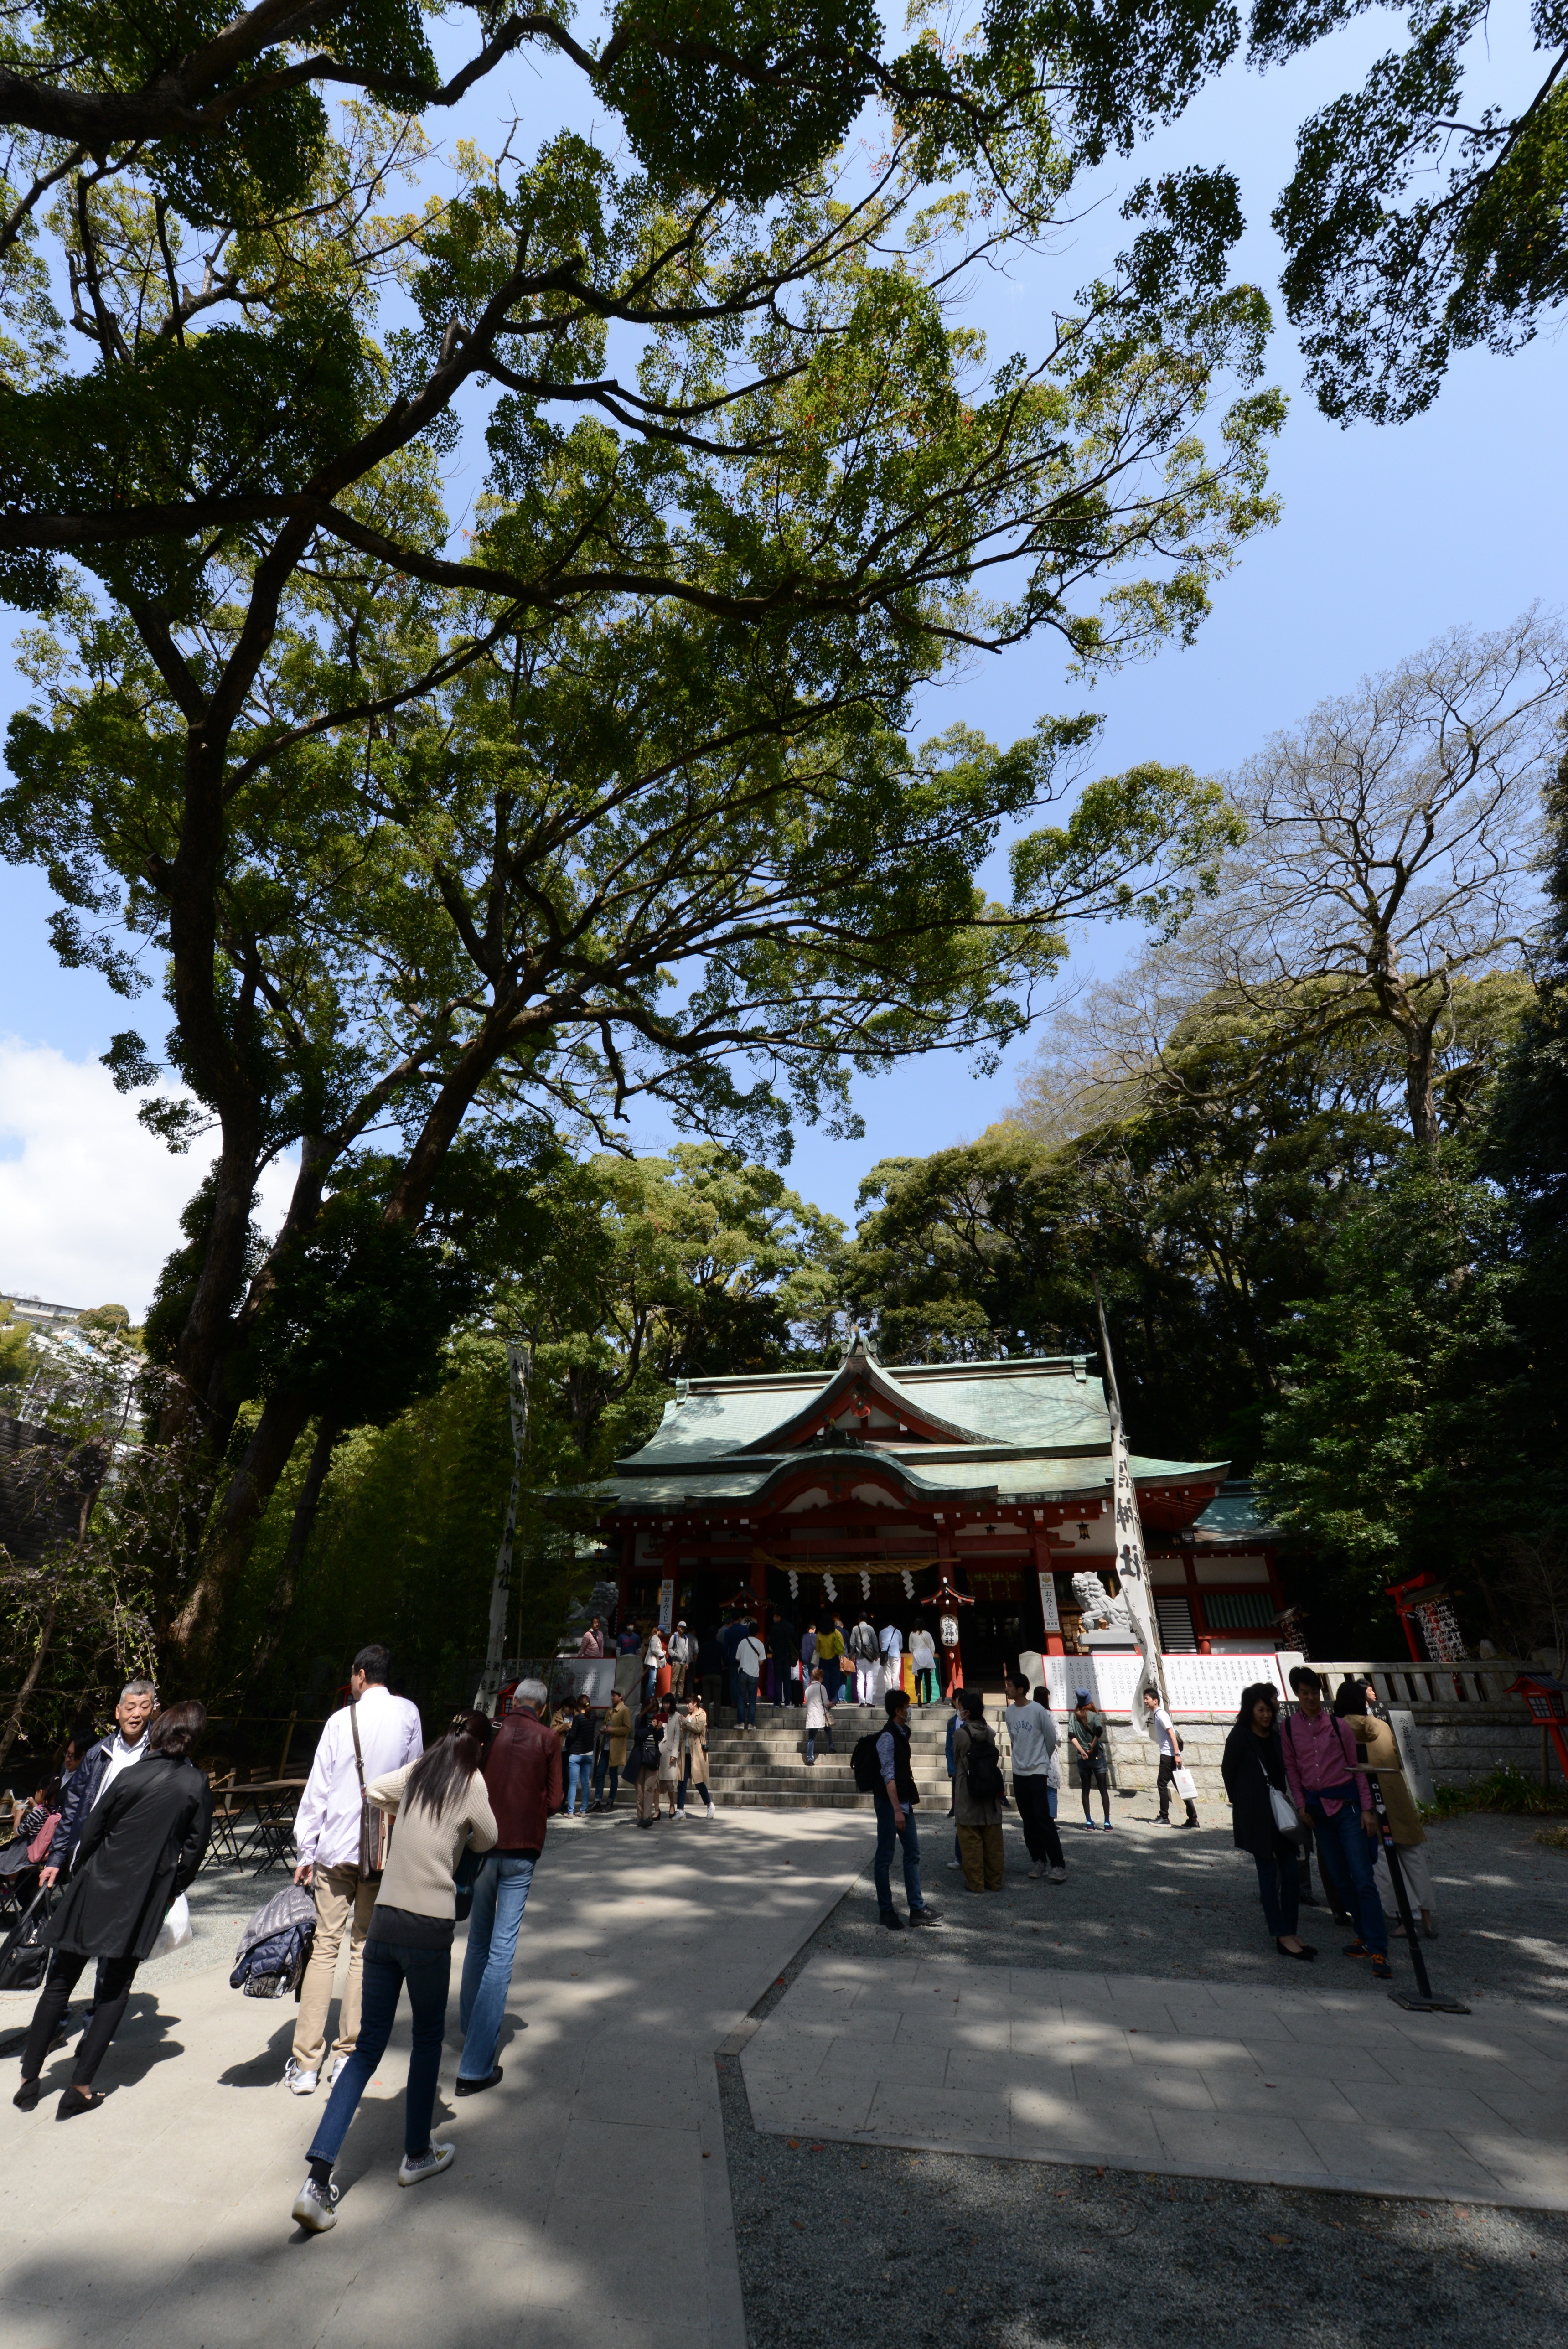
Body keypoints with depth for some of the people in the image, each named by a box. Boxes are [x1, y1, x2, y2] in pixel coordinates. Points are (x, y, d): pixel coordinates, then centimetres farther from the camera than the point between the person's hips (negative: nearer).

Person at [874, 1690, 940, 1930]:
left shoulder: (902, 1733, 10)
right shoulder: (888, 1737, -19)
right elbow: (888, 1776, -22)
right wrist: (897, 1810, -24)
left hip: (904, 1802, 9)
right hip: (889, 1803, -9)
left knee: (913, 1853, 11)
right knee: (885, 1857, 4)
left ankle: (917, 1909, 17)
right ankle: (886, 1910, 14)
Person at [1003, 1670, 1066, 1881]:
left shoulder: (1039, 1710, -16)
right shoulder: (1010, 1711, 1)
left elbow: (1051, 1739, -4)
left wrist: (1042, 1759, 7)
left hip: (1038, 1771, -5)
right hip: (1019, 1772, 6)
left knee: (1043, 1818, -8)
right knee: (1029, 1820, 10)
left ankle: (1058, 1864, -1)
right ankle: (1038, 1860, 21)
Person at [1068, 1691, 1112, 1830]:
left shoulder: (1073, 1716, 2)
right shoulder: (1094, 1715, -8)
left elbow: (1071, 1736, -9)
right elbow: (1099, 1731, -26)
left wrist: (1082, 1751, -8)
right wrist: (1093, 1746, -14)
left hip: (1082, 1757, 3)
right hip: (1097, 1756, -3)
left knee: (1085, 1790, 10)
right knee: (1104, 1790, 5)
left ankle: (1089, 1822, 7)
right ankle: (1107, 1822, 1)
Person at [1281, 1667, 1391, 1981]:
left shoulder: (1337, 1724, -3)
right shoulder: (1290, 1728, 0)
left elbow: (1356, 1766, 1)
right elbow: (1292, 1769, 6)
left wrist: (1367, 1808, -3)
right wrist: (1301, 1805, -1)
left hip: (1347, 1802, -3)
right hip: (1317, 1807, 3)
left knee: (1362, 1878, -8)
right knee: (1341, 1877, 10)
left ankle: (1379, 1951, -5)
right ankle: (1366, 1937, 24)